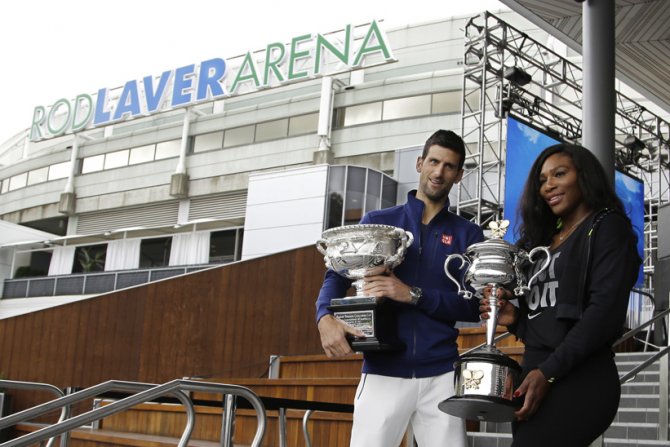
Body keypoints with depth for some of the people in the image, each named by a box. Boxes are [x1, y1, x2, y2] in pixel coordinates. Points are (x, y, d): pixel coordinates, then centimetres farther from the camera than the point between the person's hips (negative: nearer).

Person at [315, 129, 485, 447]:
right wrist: (325, 317, -15)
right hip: (382, 371, 0)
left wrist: (413, 295, -13)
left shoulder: (467, 235, 10)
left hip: (440, 374, 1)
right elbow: (337, 275, 6)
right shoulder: (377, 222, 11)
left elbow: (472, 307, 1)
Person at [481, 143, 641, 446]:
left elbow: (606, 310, -11)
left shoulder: (607, 226, 1)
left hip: (580, 378, -7)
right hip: (533, 375, 7)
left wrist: (549, 372, -17)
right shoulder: (542, 238, 22)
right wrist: (515, 318, 0)